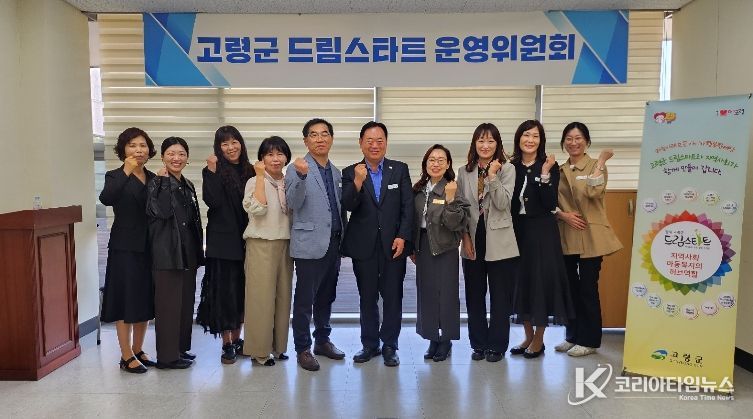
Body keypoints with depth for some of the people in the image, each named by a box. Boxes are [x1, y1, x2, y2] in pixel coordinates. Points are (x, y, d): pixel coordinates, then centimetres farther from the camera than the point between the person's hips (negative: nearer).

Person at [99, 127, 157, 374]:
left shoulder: (153, 179, 11)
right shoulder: (115, 177, -3)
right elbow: (106, 199, -26)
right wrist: (126, 172, -34)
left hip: (149, 246, 5)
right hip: (125, 247, -5)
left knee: (145, 299, 11)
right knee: (125, 298, -1)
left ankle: (138, 351, 24)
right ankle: (126, 357, 8)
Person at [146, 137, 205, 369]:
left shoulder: (188, 185, 14)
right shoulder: (157, 182, -7)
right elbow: (161, 211, -26)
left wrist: (198, 252, 17)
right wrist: (163, 181, -19)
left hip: (188, 253, 8)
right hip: (167, 252, -8)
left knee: (186, 301, 13)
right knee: (169, 302, -2)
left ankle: (181, 348, 26)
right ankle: (167, 355, 7)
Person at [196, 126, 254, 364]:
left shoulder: (249, 172, 9)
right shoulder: (216, 172, -3)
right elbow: (212, 200, -18)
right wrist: (211, 172, -19)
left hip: (245, 240, 4)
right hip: (223, 240, -4)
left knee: (241, 289, 11)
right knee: (223, 289, 0)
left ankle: (237, 338, 24)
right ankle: (227, 344, 10)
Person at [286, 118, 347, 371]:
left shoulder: (336, 173, 13)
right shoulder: (297, 169, -6)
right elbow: (293, 204, -18)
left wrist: (343, 238, 13)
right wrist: (301, 176, -32)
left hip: (333, 243, 6)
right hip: (310, 244, -6)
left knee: (326, 296, 16)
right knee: (304, 299, 2)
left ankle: (323, 340, 30)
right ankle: (303, 349, 14)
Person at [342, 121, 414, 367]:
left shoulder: (400, 169, 3)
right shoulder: (351, 173, 2)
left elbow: (408, 206, 0)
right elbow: (347, 206, -9)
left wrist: (402, 237, -8)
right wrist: (357, 182, -25)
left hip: (393, 244, 0)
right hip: (364, 245, 0)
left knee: (393, 296, 6)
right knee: (367, 298, 11)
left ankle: (390, 346, 20)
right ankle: (369, 344, 25)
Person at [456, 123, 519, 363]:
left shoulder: (507, 169, -2)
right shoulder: (465, 172, 7)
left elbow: (503, 203, -13)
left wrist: (492, 177, -21)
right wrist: (465, 235, -2)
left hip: (499, 243, -3)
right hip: (472, 243, 3)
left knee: (500, 297, 5)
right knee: (474, 296, 11)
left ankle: (497, 345, 18)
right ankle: (478, 343, 25)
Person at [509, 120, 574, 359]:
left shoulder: (550, 167, -5)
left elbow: (551, 204, -14)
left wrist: (545, 175, -22)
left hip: (542, 232, -3)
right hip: (516, 231, 4)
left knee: (541, 280, 2)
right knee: (521, 281, 10)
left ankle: (539, 340, 17)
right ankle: (528, 336, 25)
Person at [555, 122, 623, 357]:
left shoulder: (597, 166, -2)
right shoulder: (560, 171, 10)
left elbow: (593, 192, -21)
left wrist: (600, 162, -20)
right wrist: (563, 215, -9)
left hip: (590, 236, -4)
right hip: (566, 236, 5)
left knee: (588, 289, 0)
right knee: (570, 288, 12)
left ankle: (589, 340, 13)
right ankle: (572, 336, 24)